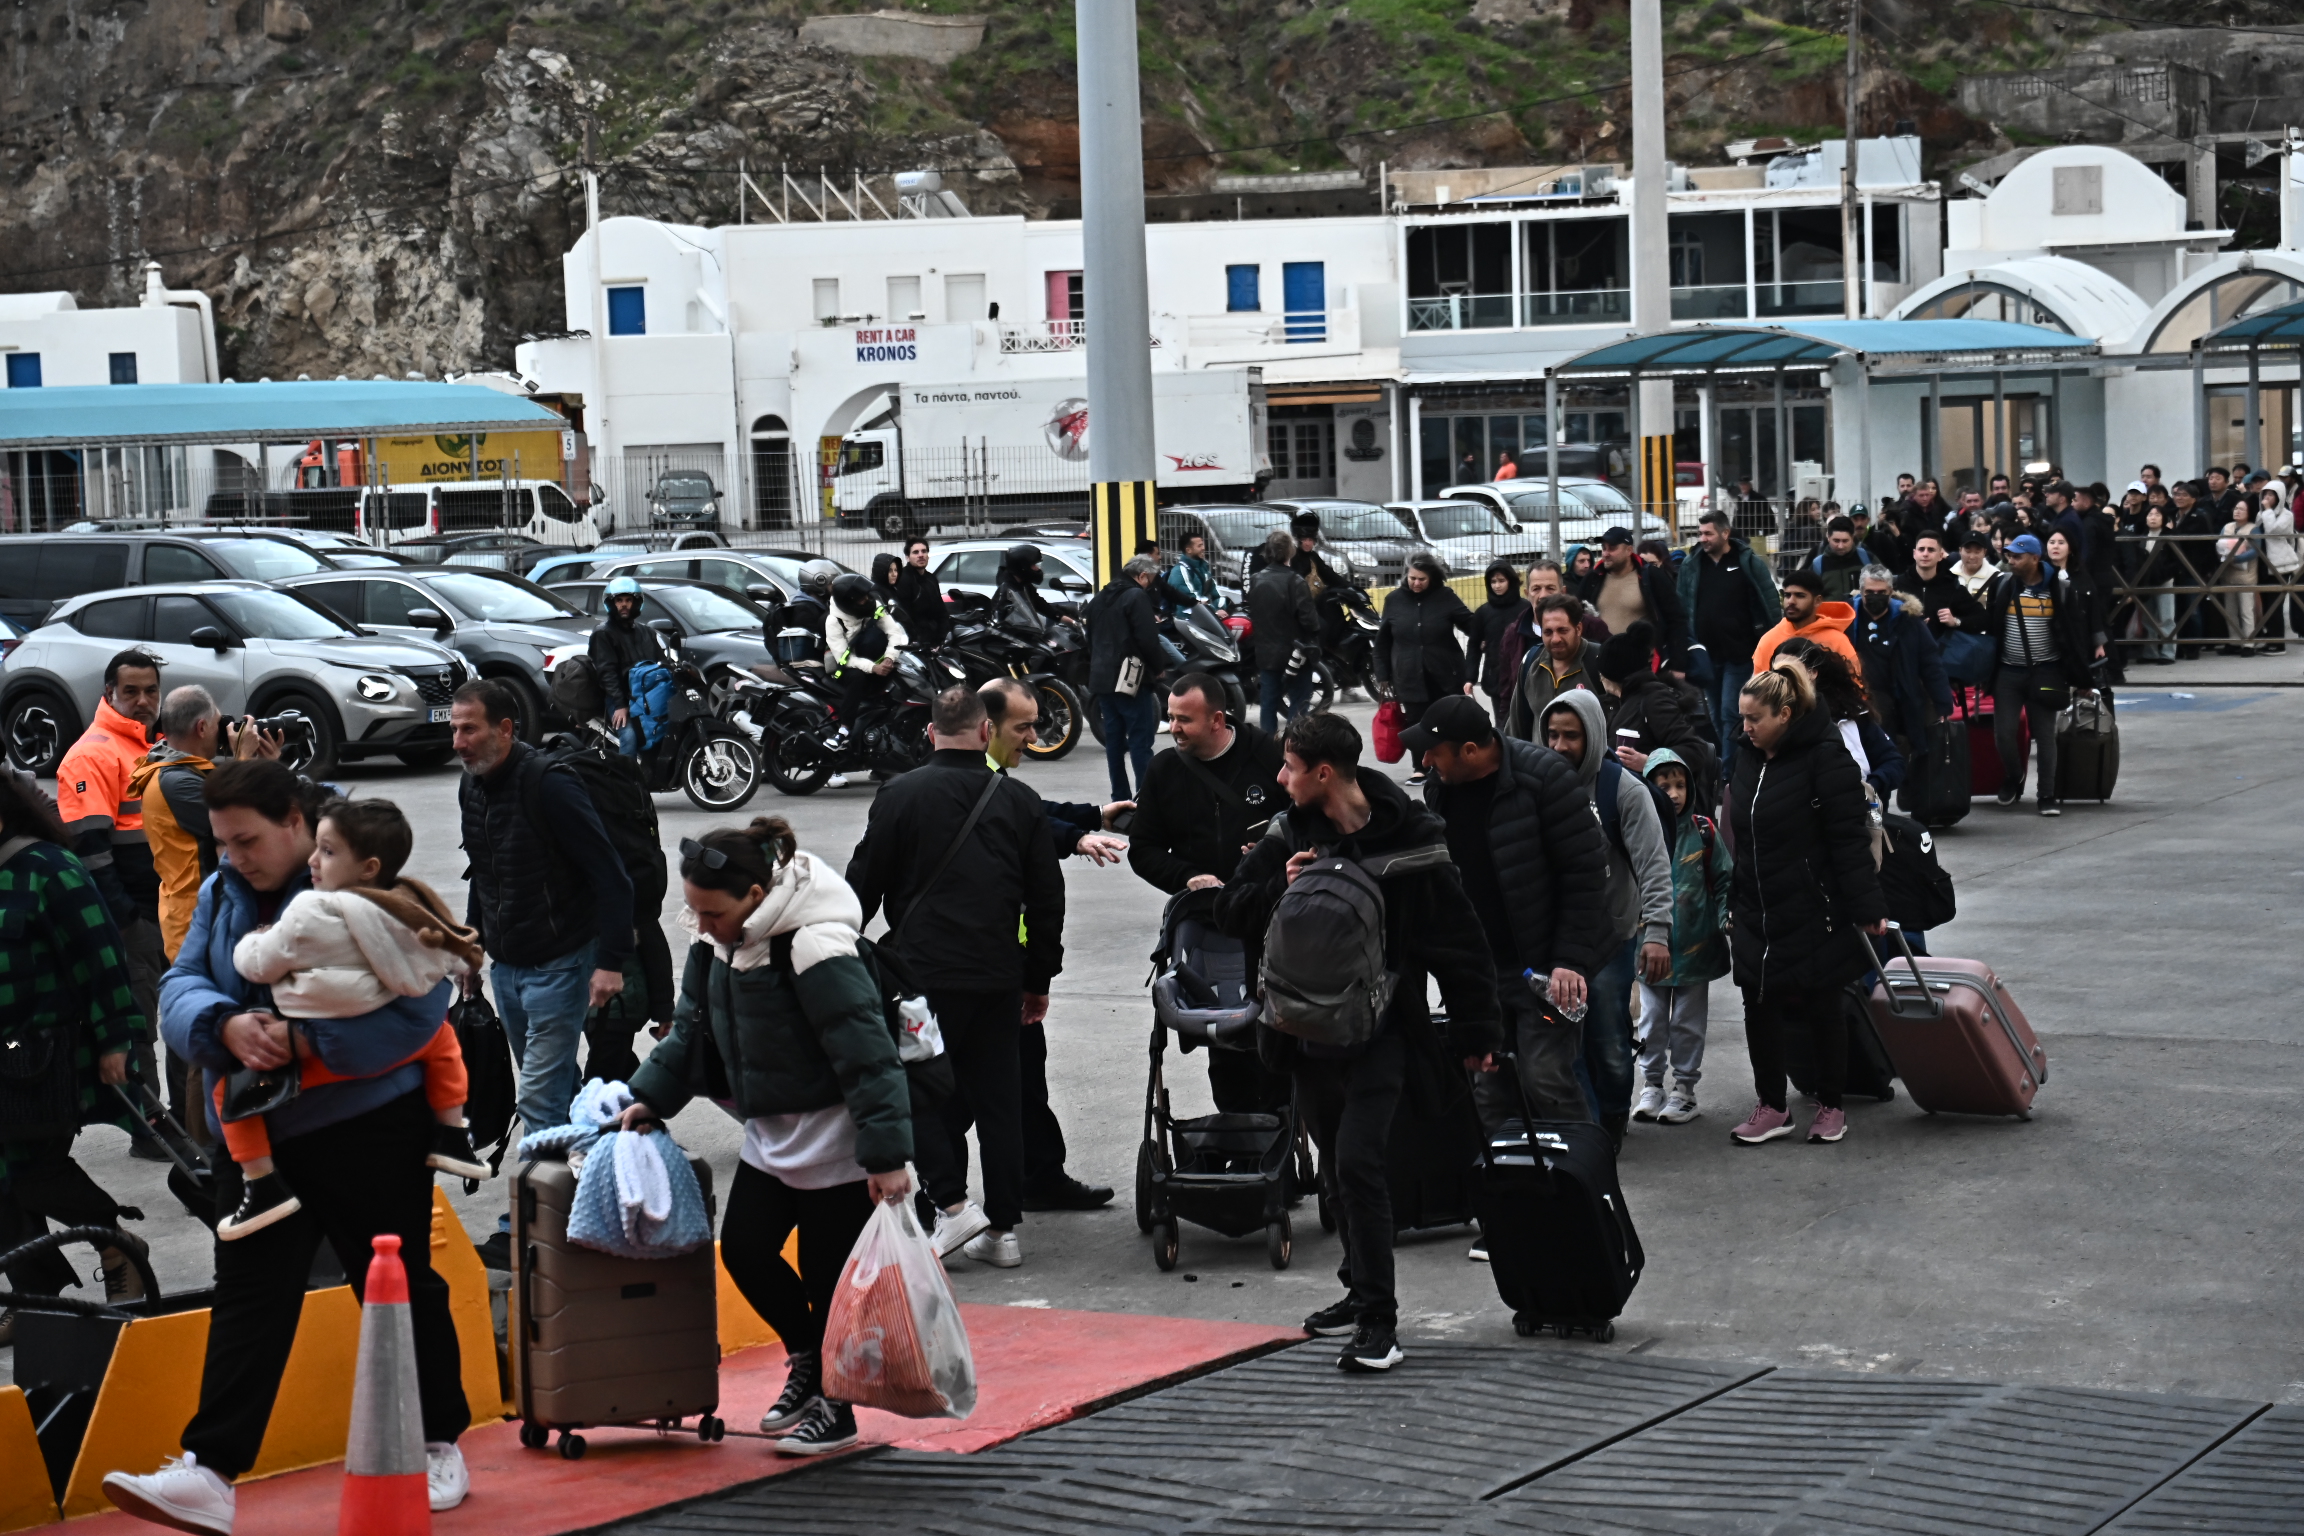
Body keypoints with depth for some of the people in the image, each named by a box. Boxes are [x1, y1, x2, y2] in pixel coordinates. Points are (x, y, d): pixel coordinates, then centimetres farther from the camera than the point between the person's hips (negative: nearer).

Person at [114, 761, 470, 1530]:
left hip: (369, 1128, -5)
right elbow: (181, 985, 2)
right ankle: (208, 1471, -4)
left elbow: (419, 1000, -20)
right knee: (248, 1294, 0)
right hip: (258, 1134, 5)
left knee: (399, 1287, 8)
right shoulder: (220, 894, 8)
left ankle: (438, 1445, 24)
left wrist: (308, 1041, -25)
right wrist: (226, 1025, -20)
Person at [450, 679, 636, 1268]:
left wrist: (610, 962, -22)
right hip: (507, 966, 8)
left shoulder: (548, 786, -19)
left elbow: (611, 879, -19)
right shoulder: (472, 788, 6)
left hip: (560, 964, -8)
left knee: (541, 1099, -10)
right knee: (554, 1092, 15)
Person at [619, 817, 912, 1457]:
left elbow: (866, 1056, -26)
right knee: (743, 1247, 7)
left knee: (826, 1272, 1)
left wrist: (887, 1156, -27)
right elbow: (694, 1030, 14)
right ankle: (806, 1359, 30)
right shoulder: (717, 942, 0)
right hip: (772, 1135, 8)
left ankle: (835, 1408, 18)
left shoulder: (815, 951, -27)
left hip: (835, 1141, -8)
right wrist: (649, 1097, 2)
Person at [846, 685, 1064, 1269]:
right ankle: (1002, 1227, 11)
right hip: (999, 976, 4)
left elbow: (863, 887, 0)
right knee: (998, 1096, 8)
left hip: (921, 970, -4)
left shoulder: (899, 796, -4)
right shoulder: (1020, 802, 5)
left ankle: (951, 1200, -6)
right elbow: (1047, 899, 9)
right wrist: (1039, 979, 19)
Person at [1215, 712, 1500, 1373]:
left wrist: (1477, 1031, -2)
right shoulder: (1288, 833, 3)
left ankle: (1379, 1322, -13)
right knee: (1336, 1162, 16)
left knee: (1358, 1161, -16)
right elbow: (1230, 909, 6)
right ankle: (1361, 1291, 31)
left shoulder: (1411, 838, -11)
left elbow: (1458, 939, -4)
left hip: (1380, 1027, -6)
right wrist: (1281, 887, -14)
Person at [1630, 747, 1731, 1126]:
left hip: (1695, 945, -1)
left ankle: (1685, 1088, 16)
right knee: (1652, 1019, 9)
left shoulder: (1703, 830, -3)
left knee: (1689, 1022, 8)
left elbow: (1724, 878, 4)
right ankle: (1651, 1085, 19)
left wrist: (1726, 918, -6)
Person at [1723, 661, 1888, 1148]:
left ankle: (1830, 1106, 20)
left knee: (1821, 1008, 6)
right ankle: (1771, 1107, 17)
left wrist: (1867, 907, -18)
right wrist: (1733, 904, 19)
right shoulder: (1750, 760, 9)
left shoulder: (1825, 758, -14)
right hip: (1757, 914, 7)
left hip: (1813, 915, -7)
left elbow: (1850, 839, -16)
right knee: (1759, 1006, 5)